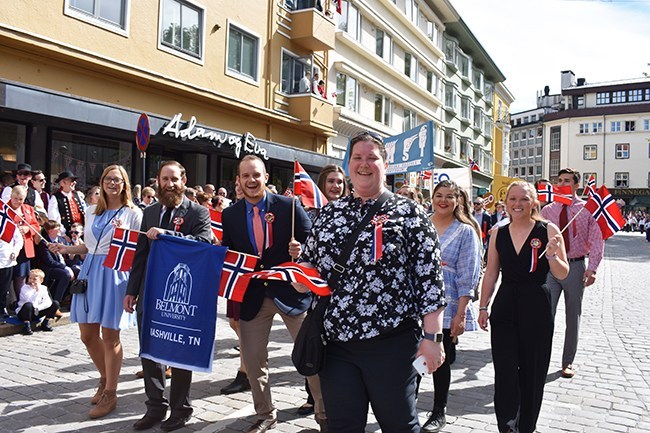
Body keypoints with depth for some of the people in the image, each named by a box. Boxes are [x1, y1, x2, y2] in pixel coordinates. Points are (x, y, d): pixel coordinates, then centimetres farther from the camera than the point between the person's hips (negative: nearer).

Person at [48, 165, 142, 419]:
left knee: (109, 335, -1)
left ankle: (110, 394, 13)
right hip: (90, 271, 6)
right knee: (87, 334, 10)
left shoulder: (133, 213, -2)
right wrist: (66, 249, 6)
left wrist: (124, 234, -20)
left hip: (115, 273, -6)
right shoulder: (92, 211, 14)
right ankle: (105, 379, 33)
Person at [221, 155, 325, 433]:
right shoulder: (230, 215, 3)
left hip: (290, 291, -3)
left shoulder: (288, 206, -6)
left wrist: (301, 251, -22)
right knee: (253, 360, 12)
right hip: (252, 295, 3)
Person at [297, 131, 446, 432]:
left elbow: (429, 276, -6)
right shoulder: (329, 213, 10)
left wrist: (432, 337, -10)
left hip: (392, 343, -3)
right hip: (335, 342, 4)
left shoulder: (409, 213, -2)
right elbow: (309, 263, 19)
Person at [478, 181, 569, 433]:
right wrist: (483, 307, 11)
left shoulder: (548, 230, -5)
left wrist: (552, 254, -23)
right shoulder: (498, 234, 5)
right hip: (505, 308, 2)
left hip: (536, 309, -2)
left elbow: (562, 274, -5)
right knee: (505, 371, -3)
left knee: (532, 372, 11)